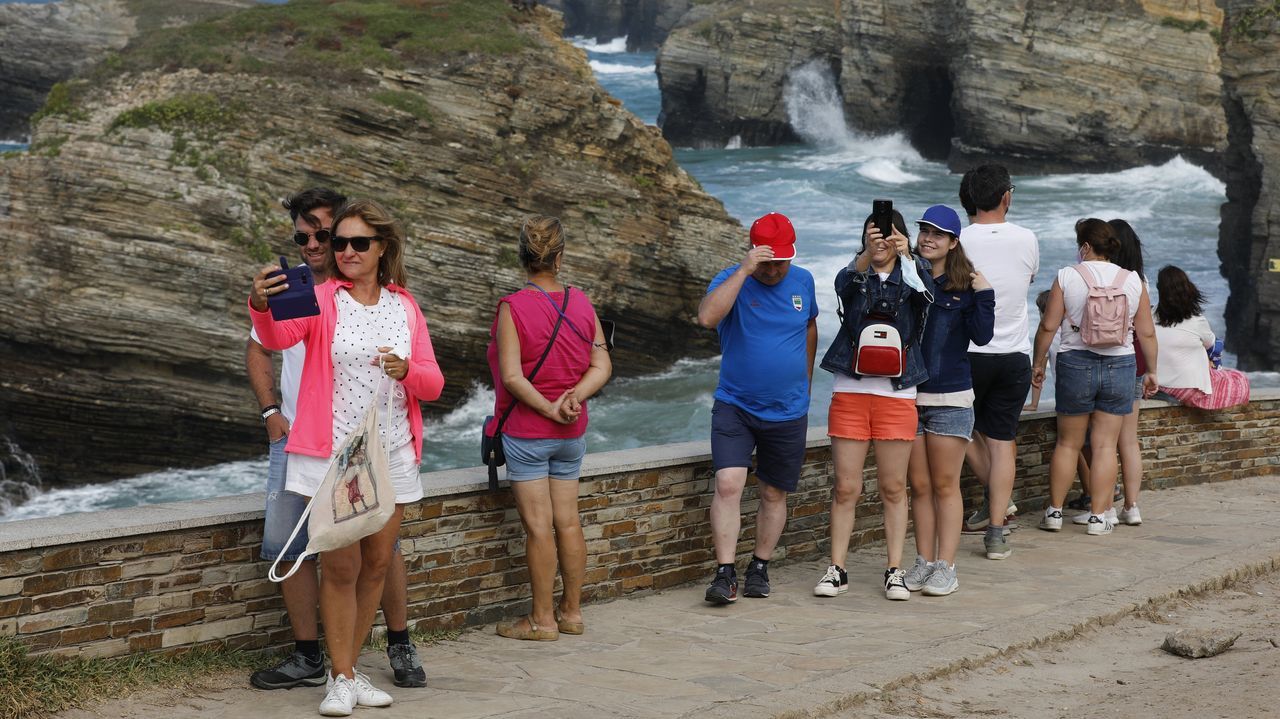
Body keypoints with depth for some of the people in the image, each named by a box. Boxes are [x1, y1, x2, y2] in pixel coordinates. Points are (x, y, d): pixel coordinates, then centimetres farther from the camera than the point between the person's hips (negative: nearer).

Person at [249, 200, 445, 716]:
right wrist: (260, 305, -46)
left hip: (392, 455, 4)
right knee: (340, 567, -4)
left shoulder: (405, 307, 8)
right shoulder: (321, 300, -3)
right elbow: (278, 337, -24)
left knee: (377, 565, 8)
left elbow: (433, 384, 6)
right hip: (332, 453, -4)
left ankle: (350, 668, 22)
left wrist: (407, 370, -16)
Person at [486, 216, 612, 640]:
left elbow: (511, 377, -18)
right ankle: (571, 611, 20)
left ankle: (542, 619, 5)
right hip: (572, 434, 5)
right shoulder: (582, 304, 2)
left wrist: (549, 409, -11)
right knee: (568, 522, 11)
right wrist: (574, 396, -13)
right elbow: (602, 366, -1)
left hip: (526, 432, -5)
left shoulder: (513, 307, -13)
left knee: (538, 526, -1)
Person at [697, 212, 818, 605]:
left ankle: (760, 568, 25)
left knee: (774, 494, 10)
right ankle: (725, 573, -13)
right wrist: (744, 270, -31)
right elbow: (707, 317, -31)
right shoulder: (732, 279, -10)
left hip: (788, 411, 3)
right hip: (735, 406, -3)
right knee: (728, 484, -16)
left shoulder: (803, 281, 3)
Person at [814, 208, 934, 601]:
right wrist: (868, 254, -40)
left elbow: (926, 293, -18)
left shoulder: (911, 273, 5)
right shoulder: (854, 275, 6)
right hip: (850, 390, 0)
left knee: (893, 488, 5)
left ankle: (894, 571, 12)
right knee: (845, 487, 1)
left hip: (897, 394, 0)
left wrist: (905, 256, -38)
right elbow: (845, 282, -19)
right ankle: (837, 569, 9)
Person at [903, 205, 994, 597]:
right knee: (919, 485, 8)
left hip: (950, 398, -2)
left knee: (945, 485, 2)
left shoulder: (964, 285, -1)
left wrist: (983, 296, -16)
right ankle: (924, 561, 15)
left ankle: (945, 566, 6)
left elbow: (981, 336, -5)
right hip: (907, 395, 2)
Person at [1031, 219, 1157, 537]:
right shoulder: (1134, 281, 1)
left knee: (1068, 443, 11)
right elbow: (1147, 333, 3)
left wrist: (1038, 363, 7)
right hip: (1120, 366, 1)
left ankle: (1054, 511, 17)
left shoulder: (1067, 277, -5)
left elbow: (1048, 326, -5)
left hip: (1076, 364, -1)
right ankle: (1099, 516, 6)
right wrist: (1151, 371, 14)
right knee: (1105, 445, 5)